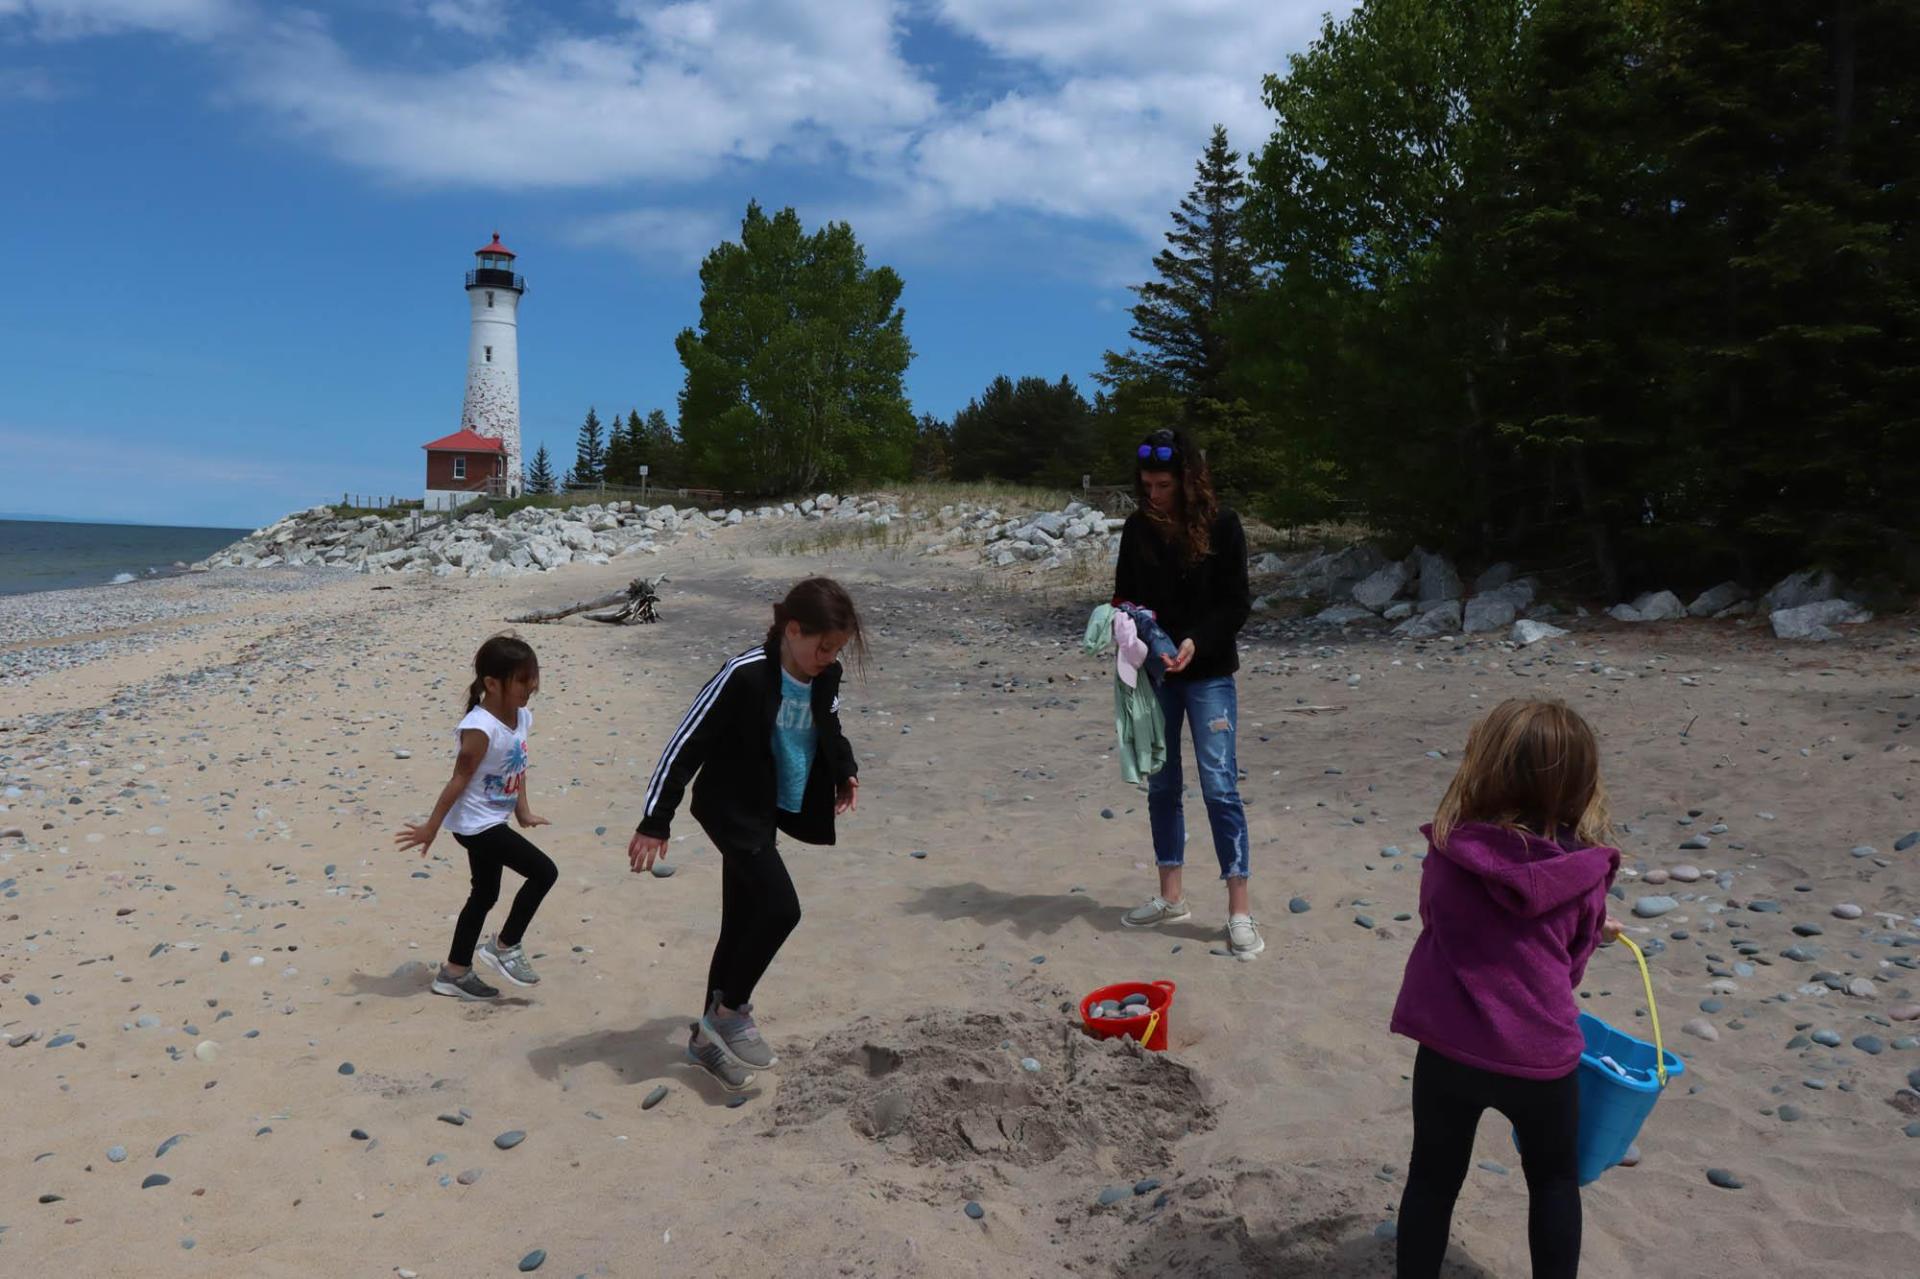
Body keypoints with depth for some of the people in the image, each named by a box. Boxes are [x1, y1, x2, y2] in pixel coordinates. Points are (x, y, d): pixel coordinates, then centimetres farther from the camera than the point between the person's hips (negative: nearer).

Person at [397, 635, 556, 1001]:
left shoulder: (522, 717, 0)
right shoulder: (481, 728, -26)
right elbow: (460, 779, -22)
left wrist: (523, 812, 16)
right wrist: (431, 827, -15)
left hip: (493, 822, 10)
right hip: (476, 824, -9)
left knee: (484, 894, 18)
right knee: (544, 872, -11)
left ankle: (454, 973, 31)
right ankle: (504, 946, 6)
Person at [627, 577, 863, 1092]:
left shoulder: (824, 678, -3)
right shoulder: (745, 676, -24)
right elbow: (686, 743, -20)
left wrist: (844, 769, 7)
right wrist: (655, 822, -19)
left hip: (770, 812, 7)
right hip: (731, 808, -7)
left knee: (743, 923, 12)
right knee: (780, 907, -19)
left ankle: (709, 1035, 27)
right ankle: (729, 1010, 2)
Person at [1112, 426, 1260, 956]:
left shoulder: (1221, 526, -9)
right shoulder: (1138, 528, 1)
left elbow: (1236, 604, -8)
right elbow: (1124, 591, 11)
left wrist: (1195, 642, -22)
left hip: (1208, 674, -4)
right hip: (1153, 673, 4)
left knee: (1219, 787, -5)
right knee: (1161, 785, 11)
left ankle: (1240, 908, 4)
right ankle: (1170, 895, 24)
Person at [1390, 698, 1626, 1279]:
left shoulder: (1446, 851, -10)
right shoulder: (1583, 871, -12)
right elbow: (1572, 959, 0)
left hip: (1447, 1046, 1)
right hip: (1539, 1055, 0)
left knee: (1433, 1179, 19)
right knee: (1554, 1181, 26)